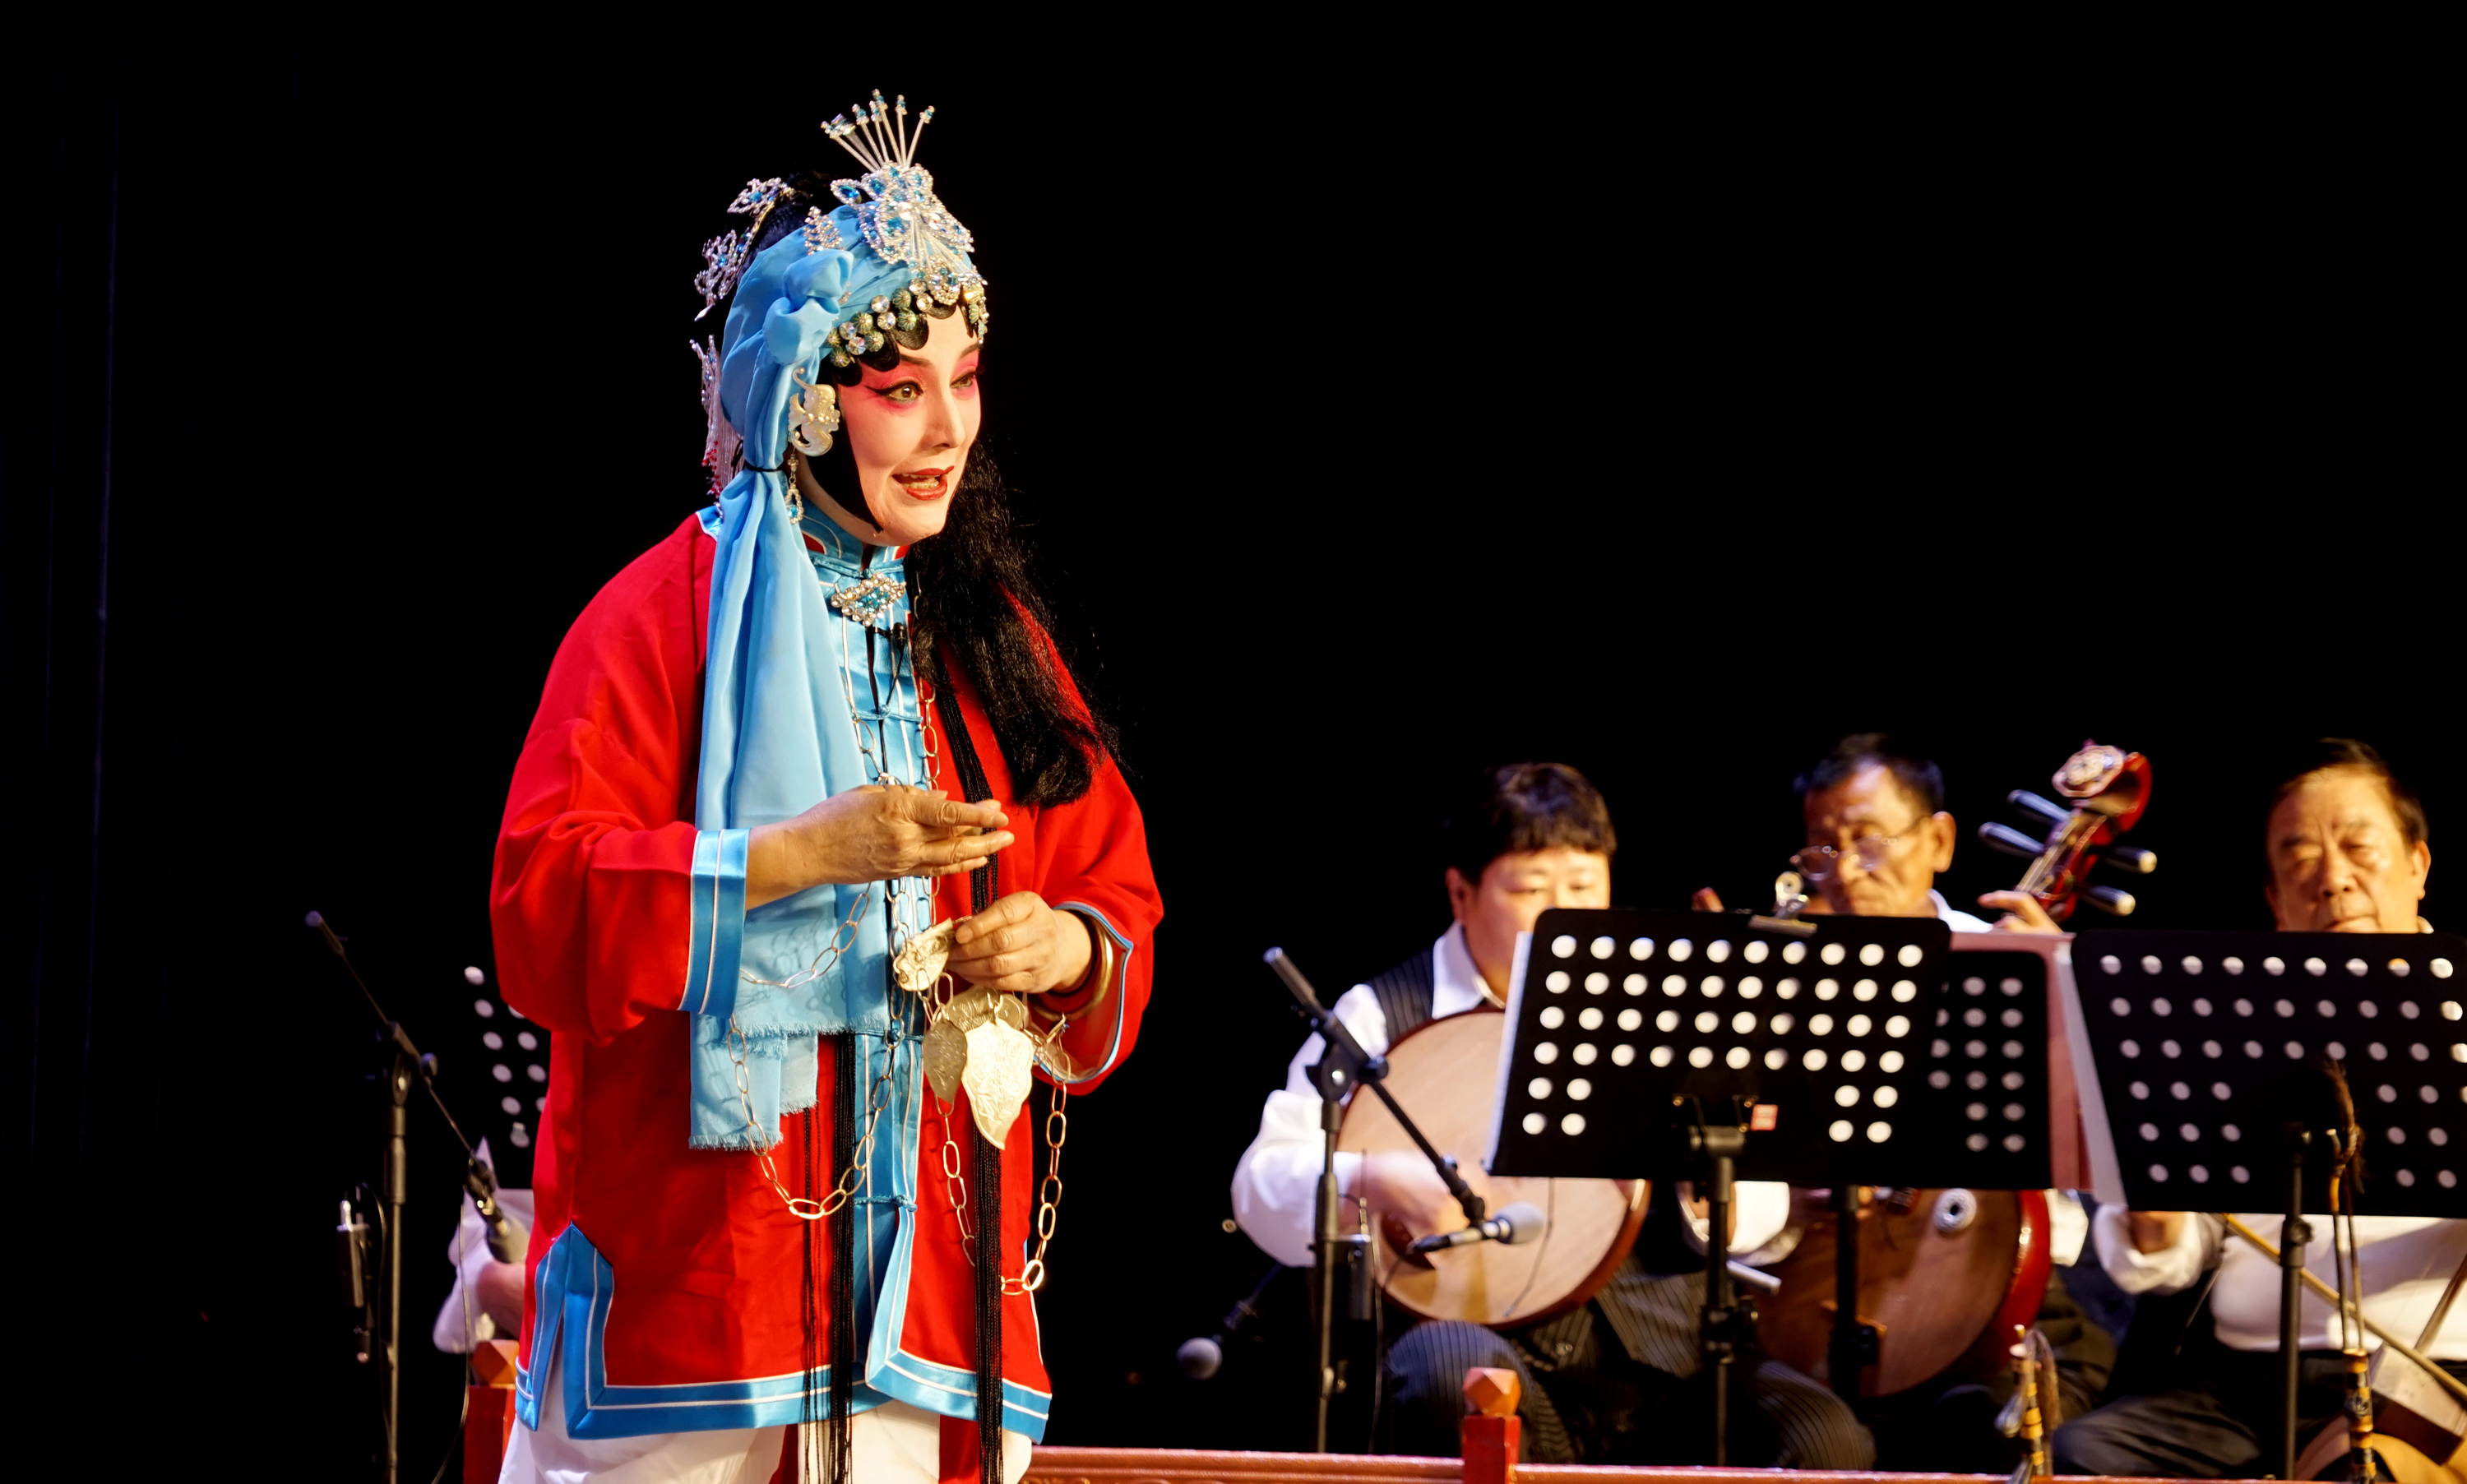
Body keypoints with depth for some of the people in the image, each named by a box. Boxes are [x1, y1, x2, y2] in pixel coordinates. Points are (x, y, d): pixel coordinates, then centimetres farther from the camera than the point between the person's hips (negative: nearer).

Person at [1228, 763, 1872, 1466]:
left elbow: (1760, 1214, 14)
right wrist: (1375, 1182, -20)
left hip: (1654, 1355, 3)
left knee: (1829, 1441, -22)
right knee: (1448, 1366, -39)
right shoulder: (1383, 1016, 6)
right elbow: (1262, 1186, -1)